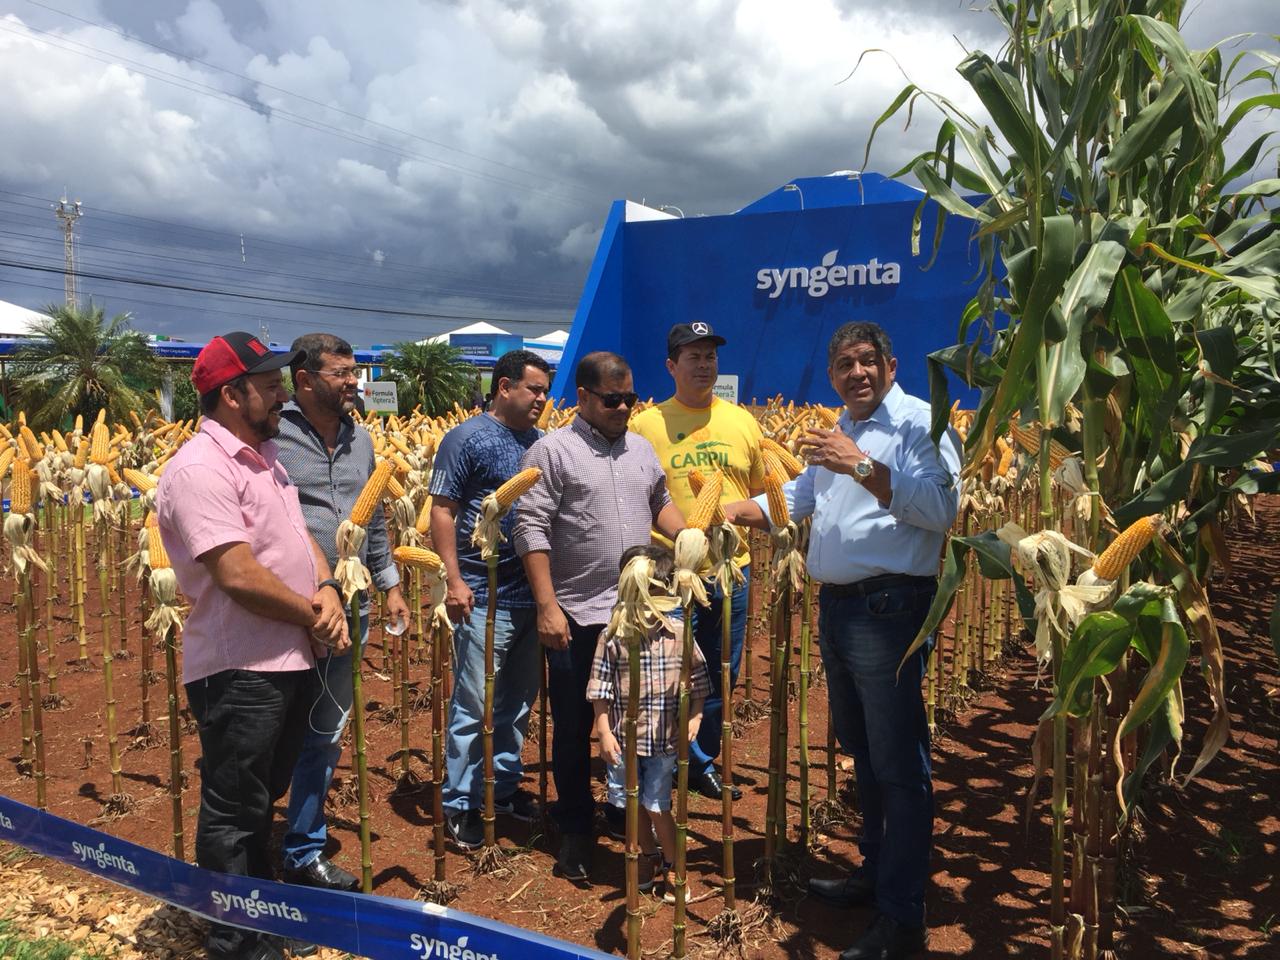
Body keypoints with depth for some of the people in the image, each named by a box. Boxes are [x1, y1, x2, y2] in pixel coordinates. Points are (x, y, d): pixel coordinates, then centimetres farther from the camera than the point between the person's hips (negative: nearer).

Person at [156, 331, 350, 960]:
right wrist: (311, 614, -13)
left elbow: (299, 533, 14)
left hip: (290, 661, 9)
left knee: (262, 797, 23)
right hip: (239, 671, -9)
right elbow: (238, 576, -27)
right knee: (233, 812, 6)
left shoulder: (262, 456, 11)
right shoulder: (201, 468, -20)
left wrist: (327, 589, -6)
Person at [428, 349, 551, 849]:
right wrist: (454, 580, -16)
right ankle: (460, 803, 14)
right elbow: (441, 510, -9)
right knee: (474, 705, 0)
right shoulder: (467, 438, -6)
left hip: (532, 594, 6)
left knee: (519, 700, 16)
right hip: (484, 596, -6)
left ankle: (505, 784, 31)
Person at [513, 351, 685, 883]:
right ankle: (574, 831, 23)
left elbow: (660, 504, 23)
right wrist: (547, 606, -17)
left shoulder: (641, 448, 11)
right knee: (574, 726, 8)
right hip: (577, 617, -5)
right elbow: (531, 529, -12)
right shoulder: (552, 450, -8)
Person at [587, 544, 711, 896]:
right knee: (633, 804, 16)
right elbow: (600, 689, -6)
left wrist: (695, 718, -4)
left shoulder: (680, 636, -7)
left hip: (665, 739, -1)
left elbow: (698, 681, 4)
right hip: (623, 738, 1)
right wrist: (604, 732, -8)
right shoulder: (613, 638, -10)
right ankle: (649, 856, 39)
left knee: (657, 805, 2)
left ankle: (674, 865, 22)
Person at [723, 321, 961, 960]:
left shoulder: (919, 422, -9)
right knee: (861, 751, 20)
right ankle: (874, 871, 36)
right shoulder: (838, 432, 19)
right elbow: (797, 497, 27)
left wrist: (863, 467, -26)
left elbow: (941, 507, -22)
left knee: (898, 763, -3)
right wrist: (724, 513, 17)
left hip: (889, 608, -9)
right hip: (835, 607, 9)